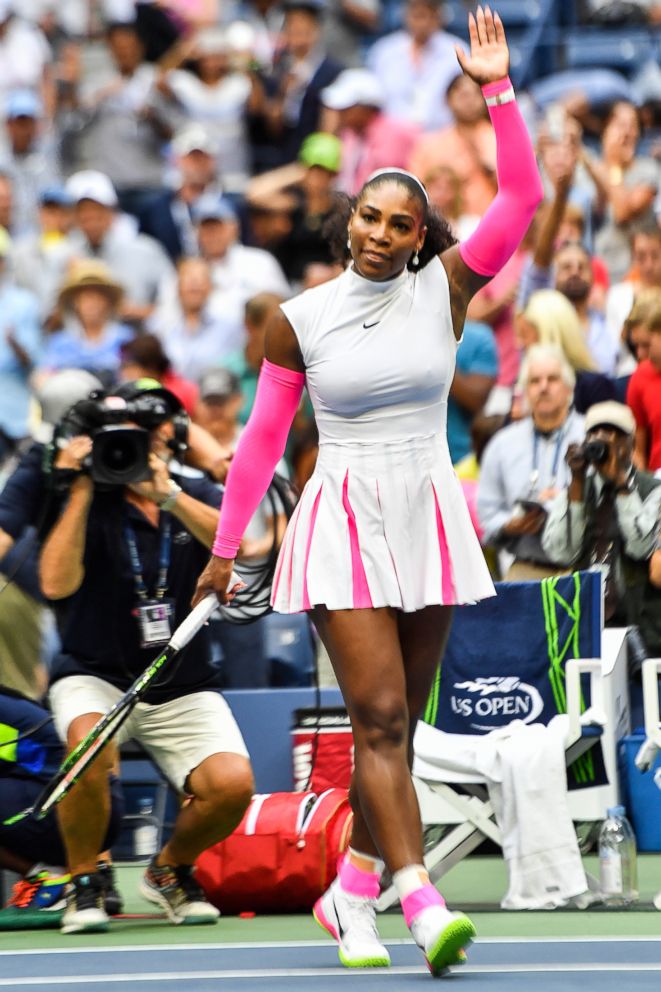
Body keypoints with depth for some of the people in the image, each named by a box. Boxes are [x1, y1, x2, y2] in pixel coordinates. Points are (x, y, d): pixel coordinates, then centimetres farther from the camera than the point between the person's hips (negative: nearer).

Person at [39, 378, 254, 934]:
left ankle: (171, 869, 10)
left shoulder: (197, 498, 4)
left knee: (233, 784, -23)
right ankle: (84, 884, -12)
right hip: (95, 678, -2)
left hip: (182, 689, 2)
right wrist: (81, 491, -19)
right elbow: (57, 583, -20)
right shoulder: (91, 505, -3)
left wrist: (166, 493, -28)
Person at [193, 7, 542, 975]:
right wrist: (225, 548, 11)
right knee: (379, 715, -14)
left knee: (393, 726, 6)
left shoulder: (444, 289, 2)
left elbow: (521, 200, -7)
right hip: (344, 527, -2)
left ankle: (351, 895, 20)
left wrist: (498, 89, -14)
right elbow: (263, 437, 8)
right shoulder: (298, 321, 0)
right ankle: (423, 904, -24)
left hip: (430, 523, 2)